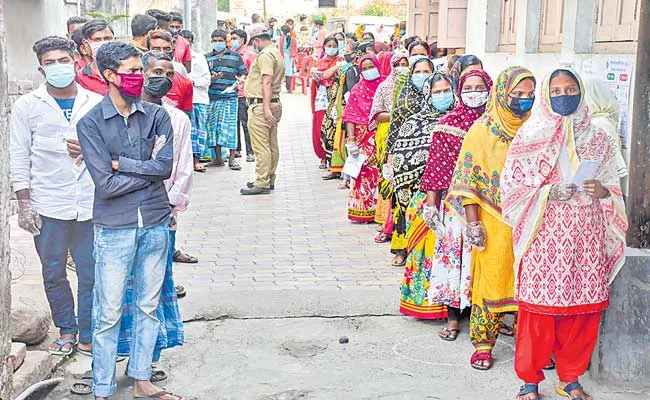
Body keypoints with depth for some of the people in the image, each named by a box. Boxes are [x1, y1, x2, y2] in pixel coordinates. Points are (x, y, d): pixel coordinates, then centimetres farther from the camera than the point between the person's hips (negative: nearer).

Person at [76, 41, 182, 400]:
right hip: (114, 229, -3)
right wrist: (149, 168, -9)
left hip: (155, 224, 4)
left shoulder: (156, 115, 2)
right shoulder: (90, 123, -7)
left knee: (148, 307, 14)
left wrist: (121, 163, -13)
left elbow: (167, 166, -11)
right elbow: (105, 183, -15)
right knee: (108, 314, 3)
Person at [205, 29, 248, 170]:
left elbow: (244, 73, 11)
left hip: (230, 96, -2)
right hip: (212, 96, 2)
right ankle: (218, 158, 13)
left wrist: (238, 82, -8)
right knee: (213, 125, 4)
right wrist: (212, 78, -11)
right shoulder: (207, 57, 11)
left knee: (230, 125, -6)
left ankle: (232, 159, -1)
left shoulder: (235, 56, 9)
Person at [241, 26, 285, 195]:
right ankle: (269, 180, 21)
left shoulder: (265, 55, -12)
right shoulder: (277, 53, 20)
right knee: (271, 145, 13)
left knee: (261, 146, -9)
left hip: (261, 104, -11)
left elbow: (267, 82, -21)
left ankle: (262, 184, -9)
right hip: (275, 103, 11)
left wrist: (266, 108, -25)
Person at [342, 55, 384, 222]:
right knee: (362, 173, -1)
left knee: (380, 173, -5)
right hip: (363, 138, 1)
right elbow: (350, 117, 3)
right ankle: (362, 211, 7)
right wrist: (351, 140, -7)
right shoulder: (357, 90, 8)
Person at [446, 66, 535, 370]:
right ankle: (483, 344, 15)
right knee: (490, 279, 3)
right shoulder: (482, 131, -4)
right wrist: (472, 221, -11)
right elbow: (467, 178, -5)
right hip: (494, 224, -3)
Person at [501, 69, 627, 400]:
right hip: (544, 233, -3)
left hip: (586, 236, 3)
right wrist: (549, 193, -14)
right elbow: (511, 185, -1)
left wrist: (602, 191, -8)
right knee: (539, 305, -3)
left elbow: (612, 184, 14)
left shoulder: (596, 137, 11)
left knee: (584, 308, 5)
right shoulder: (530, 136, 3)